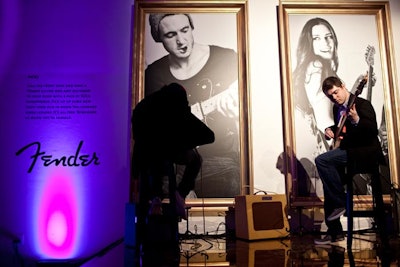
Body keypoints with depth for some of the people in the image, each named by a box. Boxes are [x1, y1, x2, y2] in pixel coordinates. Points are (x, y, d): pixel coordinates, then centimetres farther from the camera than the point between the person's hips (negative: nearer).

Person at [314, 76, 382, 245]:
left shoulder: (362, 104, -11)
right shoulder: (337, 108, 13)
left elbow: (373, 131, -22)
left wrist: (356, 120, -39)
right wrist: (330, 130, 8)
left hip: (366, 151, -9)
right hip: (347, 151, 9)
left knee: (322, 160, -27)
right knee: (330, 183, 4)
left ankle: (341, 202, -13)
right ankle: (334, 232, 16)